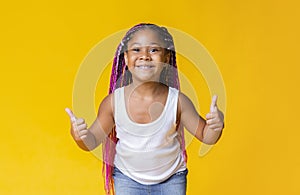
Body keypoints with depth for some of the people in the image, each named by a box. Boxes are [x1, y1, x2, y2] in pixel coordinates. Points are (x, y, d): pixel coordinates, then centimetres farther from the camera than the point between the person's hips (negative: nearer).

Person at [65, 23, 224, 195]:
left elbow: (205, 136, -11)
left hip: (171, 178, 0)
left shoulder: (178, 101, -21)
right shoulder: (113, 102, -19)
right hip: (127, 178, 0)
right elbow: (93, 140, -9)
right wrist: (79, 136, -32)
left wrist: (215, 128, -33)